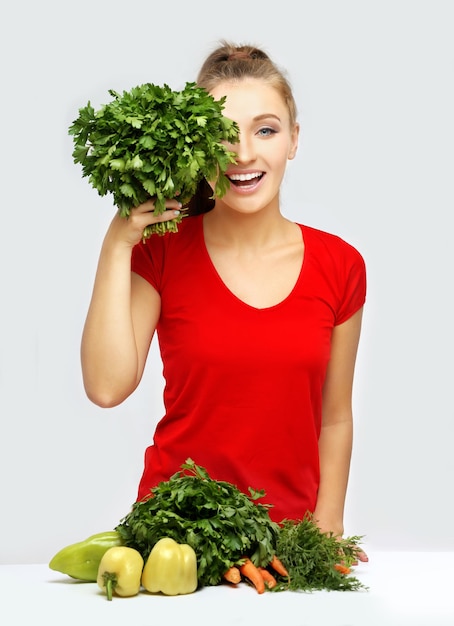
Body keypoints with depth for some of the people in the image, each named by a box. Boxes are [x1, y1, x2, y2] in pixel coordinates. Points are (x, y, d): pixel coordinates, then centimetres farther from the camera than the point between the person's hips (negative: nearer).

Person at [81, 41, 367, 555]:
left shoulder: (339, 266, 4)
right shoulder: (161, 251, 0)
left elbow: (334, 419, 10)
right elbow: (107, 387, -12)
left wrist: (327, 528, 0)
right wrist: (118, 243, -10)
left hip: (289, 529, 2)